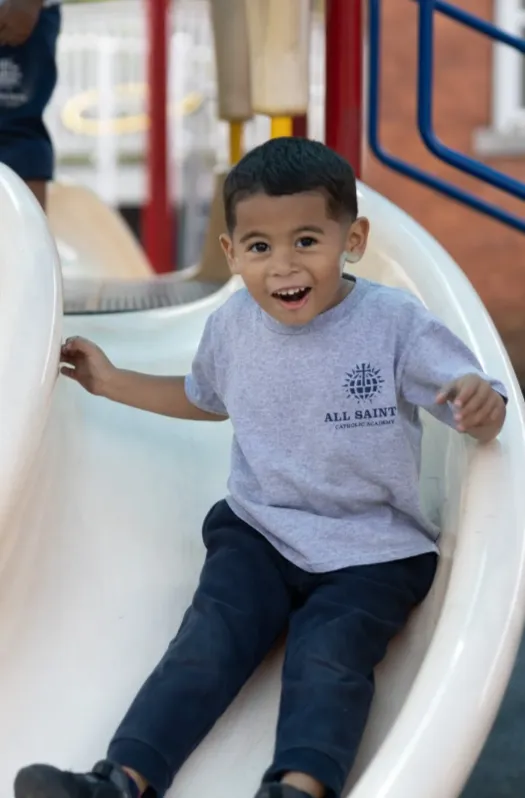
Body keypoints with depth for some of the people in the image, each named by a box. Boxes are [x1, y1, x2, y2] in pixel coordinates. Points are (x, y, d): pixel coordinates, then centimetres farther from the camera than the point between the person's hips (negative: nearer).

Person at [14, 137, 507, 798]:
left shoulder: (395, 323, -12)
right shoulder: (232, 326, 1)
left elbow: (481, 423, -12)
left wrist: (482, 404, -36)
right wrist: (112, 383, 21)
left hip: (371, 551, -3)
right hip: (258, 533, 3)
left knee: (327, 656, -27)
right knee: (209, 642, -19)